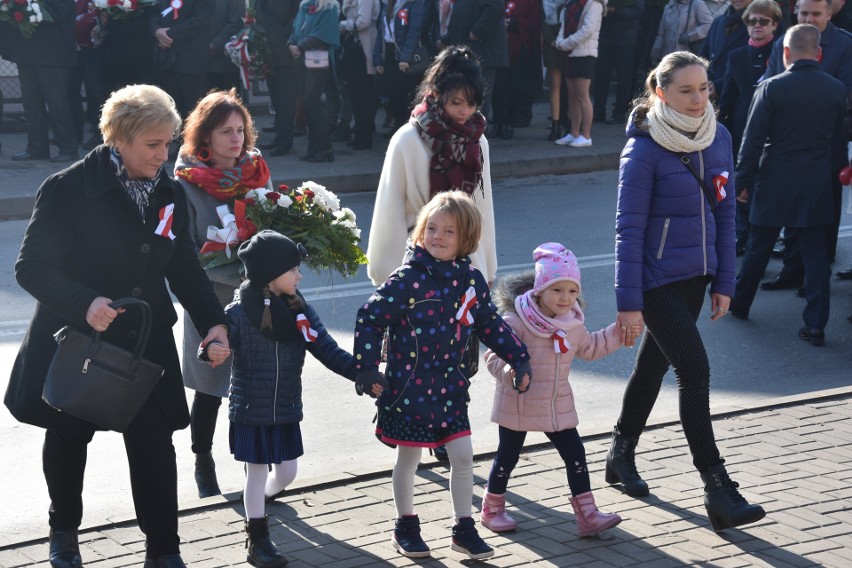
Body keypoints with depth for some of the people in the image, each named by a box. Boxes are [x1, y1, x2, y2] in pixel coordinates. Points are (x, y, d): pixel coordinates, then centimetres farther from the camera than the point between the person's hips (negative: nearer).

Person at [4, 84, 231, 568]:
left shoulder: (170, 194, 1)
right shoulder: (69, 189, -16)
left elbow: (186, 269, 7)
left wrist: (213, 323, -8)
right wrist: (83, 304, -31)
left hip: (146, 346, 3)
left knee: (154, 442, -2)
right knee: (68, 438, 17)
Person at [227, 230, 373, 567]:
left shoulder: (301, 311, -1)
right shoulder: (238, 313, -16)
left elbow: (328, 350, -1)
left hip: (286, 412, 5)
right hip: (251, 412, -5)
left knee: (286, 473, 15)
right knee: (257, 472, 7)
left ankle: (262, 498, 48)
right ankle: (257, 540, 22)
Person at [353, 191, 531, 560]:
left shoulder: (471, 280, 0)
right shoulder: (409, 279, -16)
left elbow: (491, 324, 12)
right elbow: (370, 317, -15)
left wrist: (519, 358, 8)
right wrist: (366, 366, -16)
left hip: (449, 387, 4)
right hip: (408, 387, -4)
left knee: (463, 456, 5)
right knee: (408, 459, 9)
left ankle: (464, 529, 20)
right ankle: (406, 526, 28)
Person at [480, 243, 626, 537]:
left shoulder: (572, 325, 2)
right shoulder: (516, 322, -20)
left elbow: (589, 348, 21)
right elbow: (494, 356, -19)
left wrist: (617, 333, 12)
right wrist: (509, 371, -39)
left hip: (557, 406, 5)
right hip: (518, 405, -5)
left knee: (575, 454, 1)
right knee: (507, 456, 9)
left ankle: (587, 513, 6)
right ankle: (492, 509, 29)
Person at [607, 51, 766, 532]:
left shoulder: (719, 138, 3)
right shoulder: (644, 150, -15)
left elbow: (725, 213, 9)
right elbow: (630, 228, -13)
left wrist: (724, 282, 7)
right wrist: (629, 302, -14)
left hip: (695, 276, 6)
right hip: (658, 279, -6)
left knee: (654, 363, 18)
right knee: (695, 369, -12)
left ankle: (622, 454, 37)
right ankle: (718, 489, -8)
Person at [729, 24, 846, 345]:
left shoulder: (771, 88, -10)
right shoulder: (837, 90, 0)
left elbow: (753, 140, -9)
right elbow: (839, 142, 7)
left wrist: (743, 181, -2)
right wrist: (836, 171, 19)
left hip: (774, 184, -2)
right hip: (817, 187, 2)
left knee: (758, 249, 14)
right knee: (816, 255, 5)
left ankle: (739, 304, 31)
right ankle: (816, 325, 3)